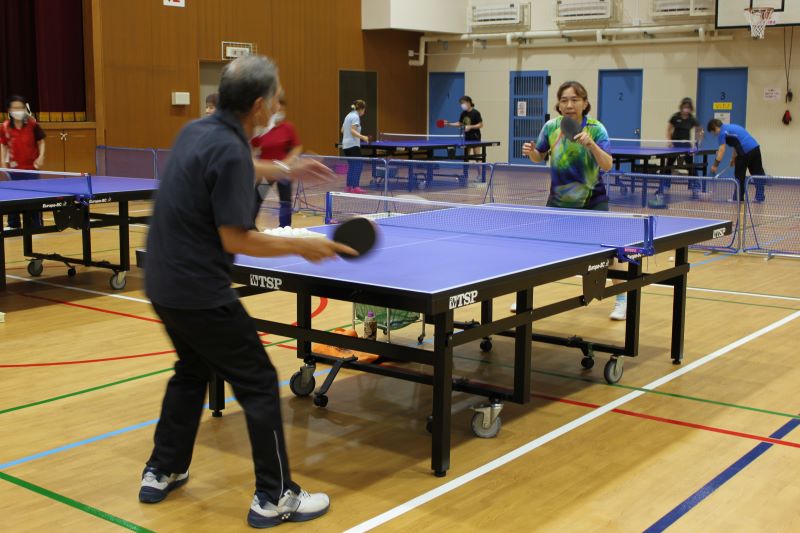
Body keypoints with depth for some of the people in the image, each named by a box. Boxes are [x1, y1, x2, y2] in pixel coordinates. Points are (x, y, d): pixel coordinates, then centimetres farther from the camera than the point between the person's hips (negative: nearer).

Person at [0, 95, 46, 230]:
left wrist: (41, 156, -13)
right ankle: (13, 225, 25)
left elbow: (41, 141, 1)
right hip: (14, 168, 3)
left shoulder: (32, 124, -8)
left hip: (31, 167, -3)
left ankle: (36, 226, 9)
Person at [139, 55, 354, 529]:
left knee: (192, 371, 27)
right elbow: (235, 239, -21)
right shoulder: (230, 152, -21)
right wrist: (301, 248, -13)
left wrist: (282, 170, 37)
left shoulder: (198, 131, 6)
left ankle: (162, 472, 35)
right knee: (259, 384, 1)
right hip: (201, 292, -9)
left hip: (165, 284, 10)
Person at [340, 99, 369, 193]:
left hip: (346, 145, 9)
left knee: (351, 166, 12)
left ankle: (349, 187, 11)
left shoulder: (349, 115, 16)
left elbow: (342, 130, 21)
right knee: (358, 165, -9)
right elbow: (353, 131, -20)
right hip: (353, 145, -9)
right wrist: (363, 137, -29)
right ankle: (356, 187, -14)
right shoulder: (356, 117, -10)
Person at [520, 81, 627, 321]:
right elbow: (539, 158, 8)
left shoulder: (596, 129, -17)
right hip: (559, 200, 3)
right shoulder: (551, 127, -8)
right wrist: (531, 152, -15)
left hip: (592, 200, -2)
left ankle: (621, 299, 11)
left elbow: (607, 165, -27)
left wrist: (591, 144, -42)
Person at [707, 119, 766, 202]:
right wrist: (733, 158, 29)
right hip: (755, 147, 9)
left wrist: (715, 165, -11)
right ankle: (759, 197, 15)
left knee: (739, 175, 5)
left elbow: (722, 150, -11)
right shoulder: (731, 127, 25)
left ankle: (739, 198, 11)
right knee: (758, 173, 11)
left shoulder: (722, 132, -3)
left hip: (745, 151, -9)